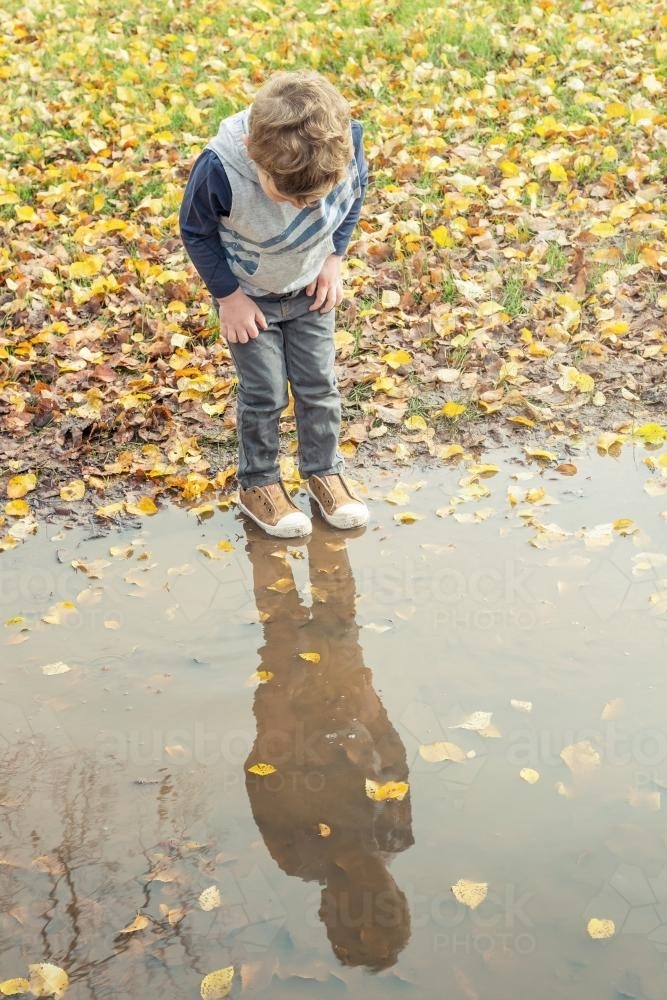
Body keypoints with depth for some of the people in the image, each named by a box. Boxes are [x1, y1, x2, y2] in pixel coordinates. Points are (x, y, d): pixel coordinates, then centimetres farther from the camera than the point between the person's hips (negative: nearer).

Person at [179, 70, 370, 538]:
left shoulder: (347, 140, -29)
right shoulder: (220, 170, -38)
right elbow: (197, 231, -16)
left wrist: (334, 258, -6)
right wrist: (228, 295, -13)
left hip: (311, 288, 3)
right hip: (248, 295, -3)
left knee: (319, 385, 11)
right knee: (264, 394, 4)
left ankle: (325, 470, 33)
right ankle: (258, 483, 26)